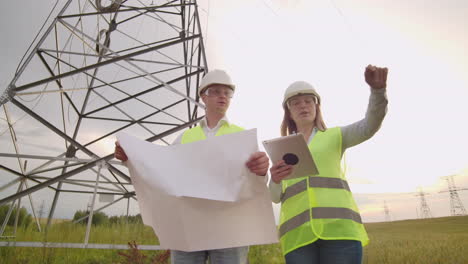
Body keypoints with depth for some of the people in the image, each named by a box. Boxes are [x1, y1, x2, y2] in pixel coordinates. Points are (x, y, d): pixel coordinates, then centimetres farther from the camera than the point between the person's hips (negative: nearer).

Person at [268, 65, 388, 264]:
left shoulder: (335, 136, 18)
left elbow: (370, 125, -1)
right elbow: (275, 196, 11)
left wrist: (378, 88, -19)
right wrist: (275, 179, -13)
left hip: (338, 226, -1)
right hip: (299, 232, 2)